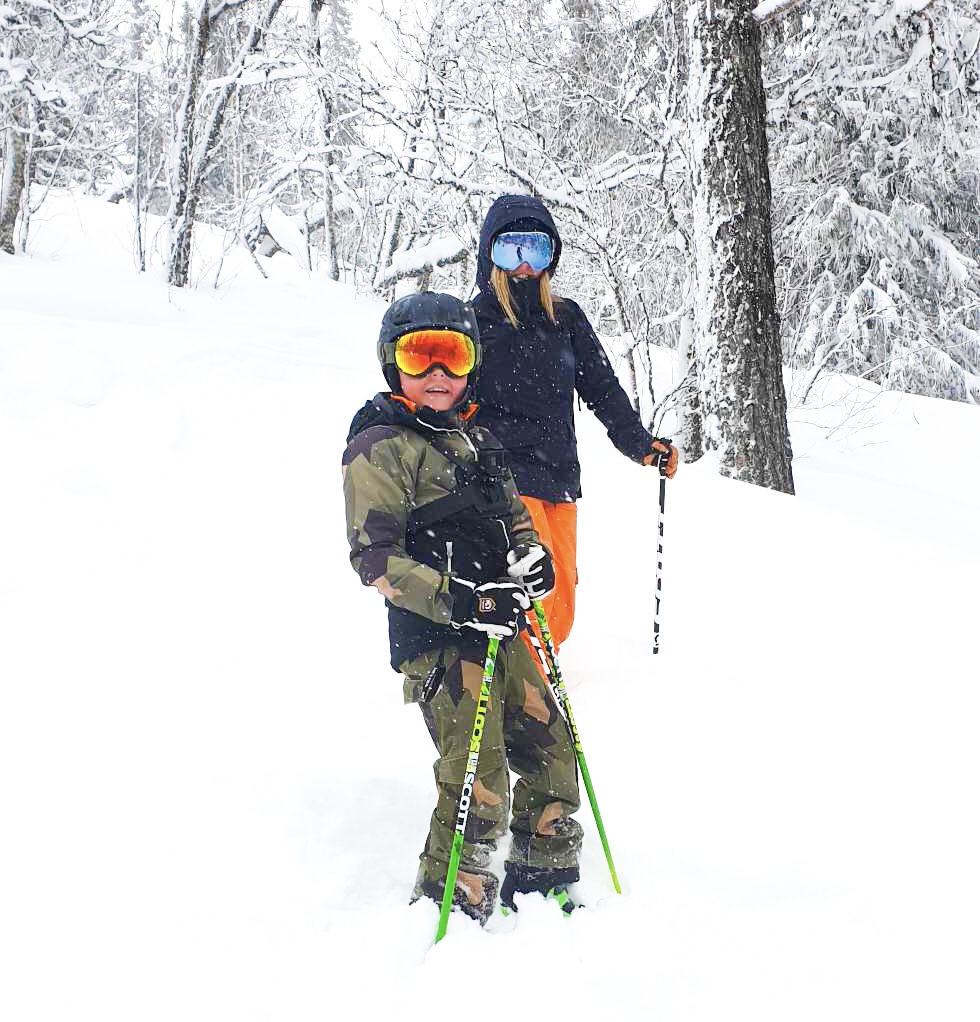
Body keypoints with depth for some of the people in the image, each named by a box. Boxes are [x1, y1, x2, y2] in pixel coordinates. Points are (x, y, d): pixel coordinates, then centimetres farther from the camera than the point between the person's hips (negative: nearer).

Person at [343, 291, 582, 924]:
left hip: (498, 630, 8)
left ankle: (541, 884, 30)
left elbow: (512, 513, 27)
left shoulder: (475, 437, 16)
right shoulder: (381, 447, -9)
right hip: (435, 639, -8)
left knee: (554, 758, 12)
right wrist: (458, 601, -26)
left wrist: (531, 555, 4)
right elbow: (375, 557, -15)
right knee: (479, 783, -11)